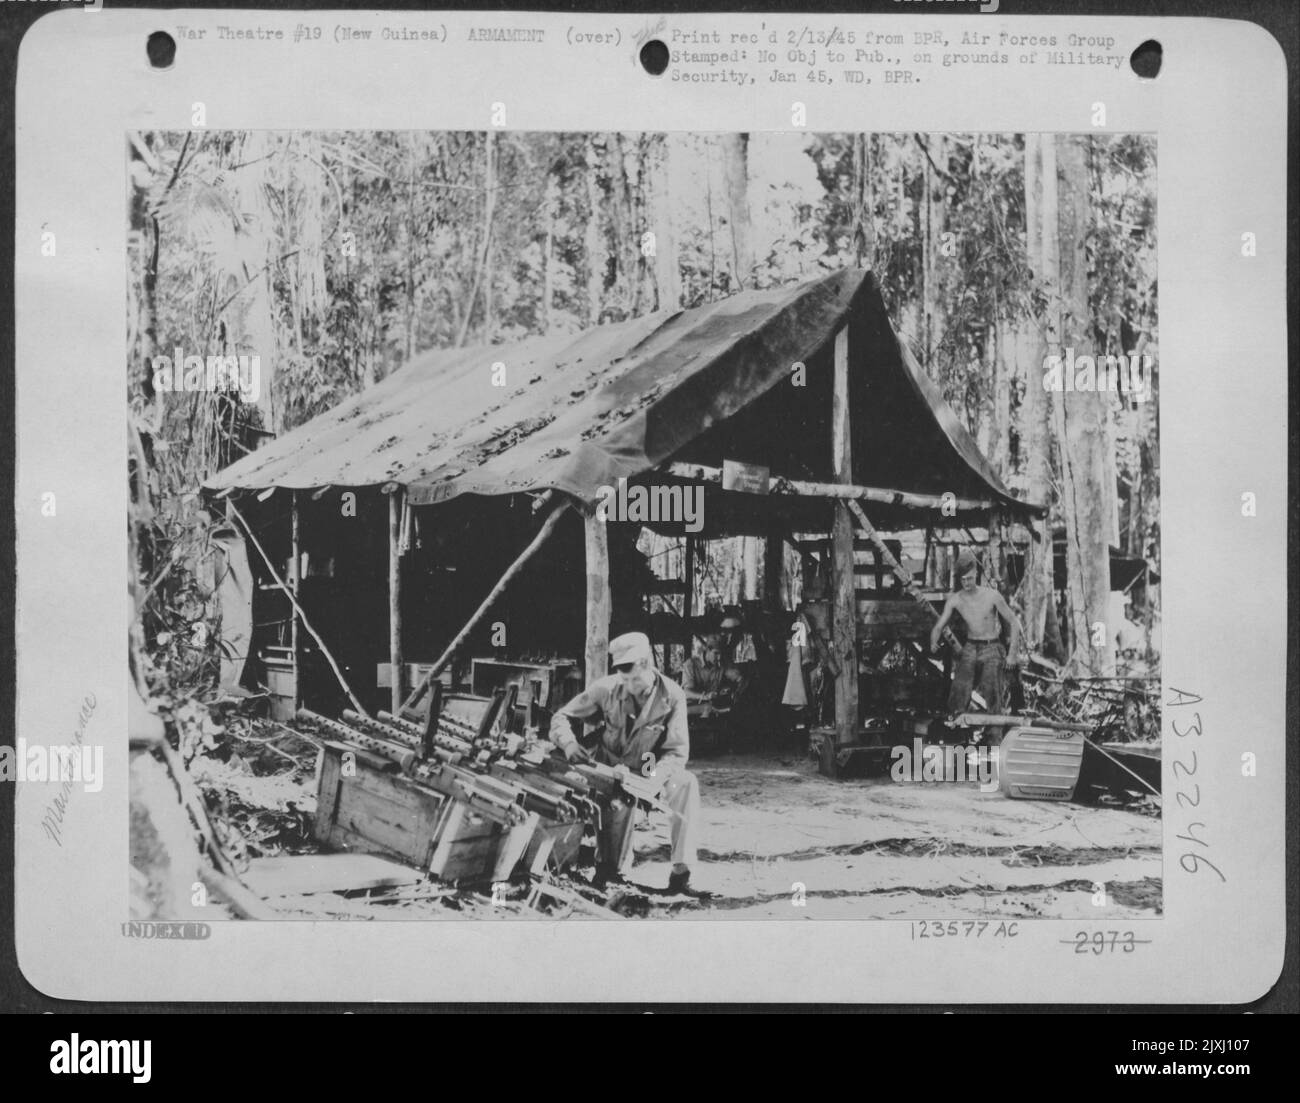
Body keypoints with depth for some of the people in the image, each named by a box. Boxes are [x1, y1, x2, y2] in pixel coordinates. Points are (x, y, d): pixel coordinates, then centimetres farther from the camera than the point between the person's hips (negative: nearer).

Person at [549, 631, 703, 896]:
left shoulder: (672, 696, -15)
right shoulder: (607, 688, -13)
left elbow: (677, 752, -16)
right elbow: (561, 717, -5)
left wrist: (652, 777, -35)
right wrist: (569, 744, -27)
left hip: (651, 773, 0)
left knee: (686, 783, -29)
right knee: (620, 802, -32)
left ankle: (680, 873, -27)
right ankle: (609, 871, -4)